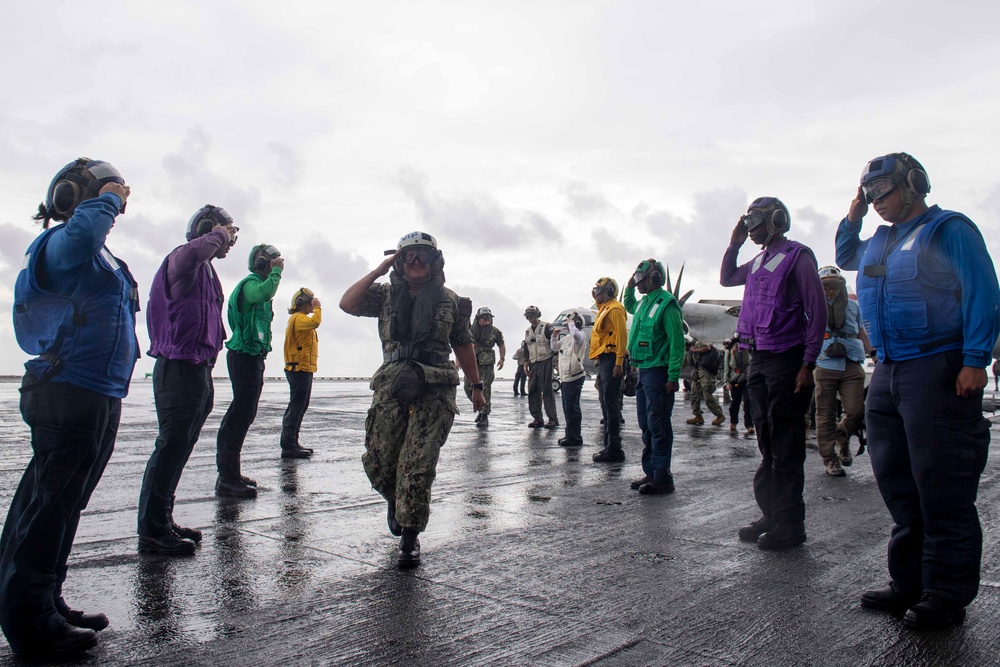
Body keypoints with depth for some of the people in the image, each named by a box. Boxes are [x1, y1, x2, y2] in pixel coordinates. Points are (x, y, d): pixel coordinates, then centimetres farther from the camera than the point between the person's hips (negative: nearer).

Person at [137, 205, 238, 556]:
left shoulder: (206, 269, 21)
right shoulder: (182, 259, -10)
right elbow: (194, 250, -38)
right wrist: (217, 235, -17)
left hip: (197, 370, 10)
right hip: (179, 369, -10)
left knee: (179, 449, 14)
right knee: (171, 447, -6)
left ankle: (162, 522, 24)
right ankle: (152, 531, 2)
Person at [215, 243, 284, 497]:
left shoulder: (258, 283, 21)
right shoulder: (250, 283, -10)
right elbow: (264, 293, -33)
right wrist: (276, 271, -21)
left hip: (252, 356, 11)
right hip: (244, 355, -11)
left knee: (243, 414, 14)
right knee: (241, 413, -14)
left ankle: (229, 473, 22)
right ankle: (228, 479, -13)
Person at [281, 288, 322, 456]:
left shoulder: (301, 319, 23)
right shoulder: (298, 318, -11)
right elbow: (315, 322, -30)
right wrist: (318, 307, -18)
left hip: (303, 370, 11)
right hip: (299, 369, -11)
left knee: (300, 407, 14)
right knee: (296, 407, -12)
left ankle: (292, 443, 20)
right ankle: (288, 446, -12)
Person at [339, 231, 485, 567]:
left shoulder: (450, 300, 12)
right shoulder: (386, 294, 11)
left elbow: (463, 346, 18)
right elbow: (347, 304, -3)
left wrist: (476, 386, 19)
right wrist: (379, 270, -1)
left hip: (435, 391, -1)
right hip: (391, 387, 2)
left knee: (418, 466, -7)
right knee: (378, 461, 4)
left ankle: (410, 535, 5)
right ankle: (396, 502, 37)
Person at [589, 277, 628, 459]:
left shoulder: (615, 309, -10)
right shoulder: (604, 309, 21)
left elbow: (621, 335, -18)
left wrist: (619, 362, -22)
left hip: (611, 360, -11)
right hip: (604, 360, 11)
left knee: (611, 404, -10)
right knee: (606, 403, 13)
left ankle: (614, 449, -8)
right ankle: (608, 446, 19)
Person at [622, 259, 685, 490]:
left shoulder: (666, 303, -13)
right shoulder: (644, 303, 14)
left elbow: (677, 342, -18)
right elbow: (629, 306, 40)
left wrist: (673, 377, -22)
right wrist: (629, 287, 21)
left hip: (658, 372, -9)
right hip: (643, 370, 10)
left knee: (658, 426, -6)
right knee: (646, 425, 14)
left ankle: (662, 478, 0)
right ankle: (650, 472, 23)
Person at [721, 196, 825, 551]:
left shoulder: (797, 257, -7)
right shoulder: (758, 261, 16)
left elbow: (818, 312, -11)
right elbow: (727, 279, 33)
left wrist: (807, 364, -15)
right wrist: (734, 243, 19)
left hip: (786, 360, -8)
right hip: (759, 361, 8)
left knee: (786, 446, -3)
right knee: (767, 443, 12)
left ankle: (789, 525, 5)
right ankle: (771, 515, 21)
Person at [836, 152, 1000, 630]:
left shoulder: (950, 230, -4)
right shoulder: (882, 240, 19)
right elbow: (845, 257, 37)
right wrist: (853, 215, 20)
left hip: (937, 371, -8)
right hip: (887, 373, 8)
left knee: (942, 489, -3)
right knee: (898, 487, 11)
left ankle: (947, 595, 7)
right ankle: (909, 583, 22)